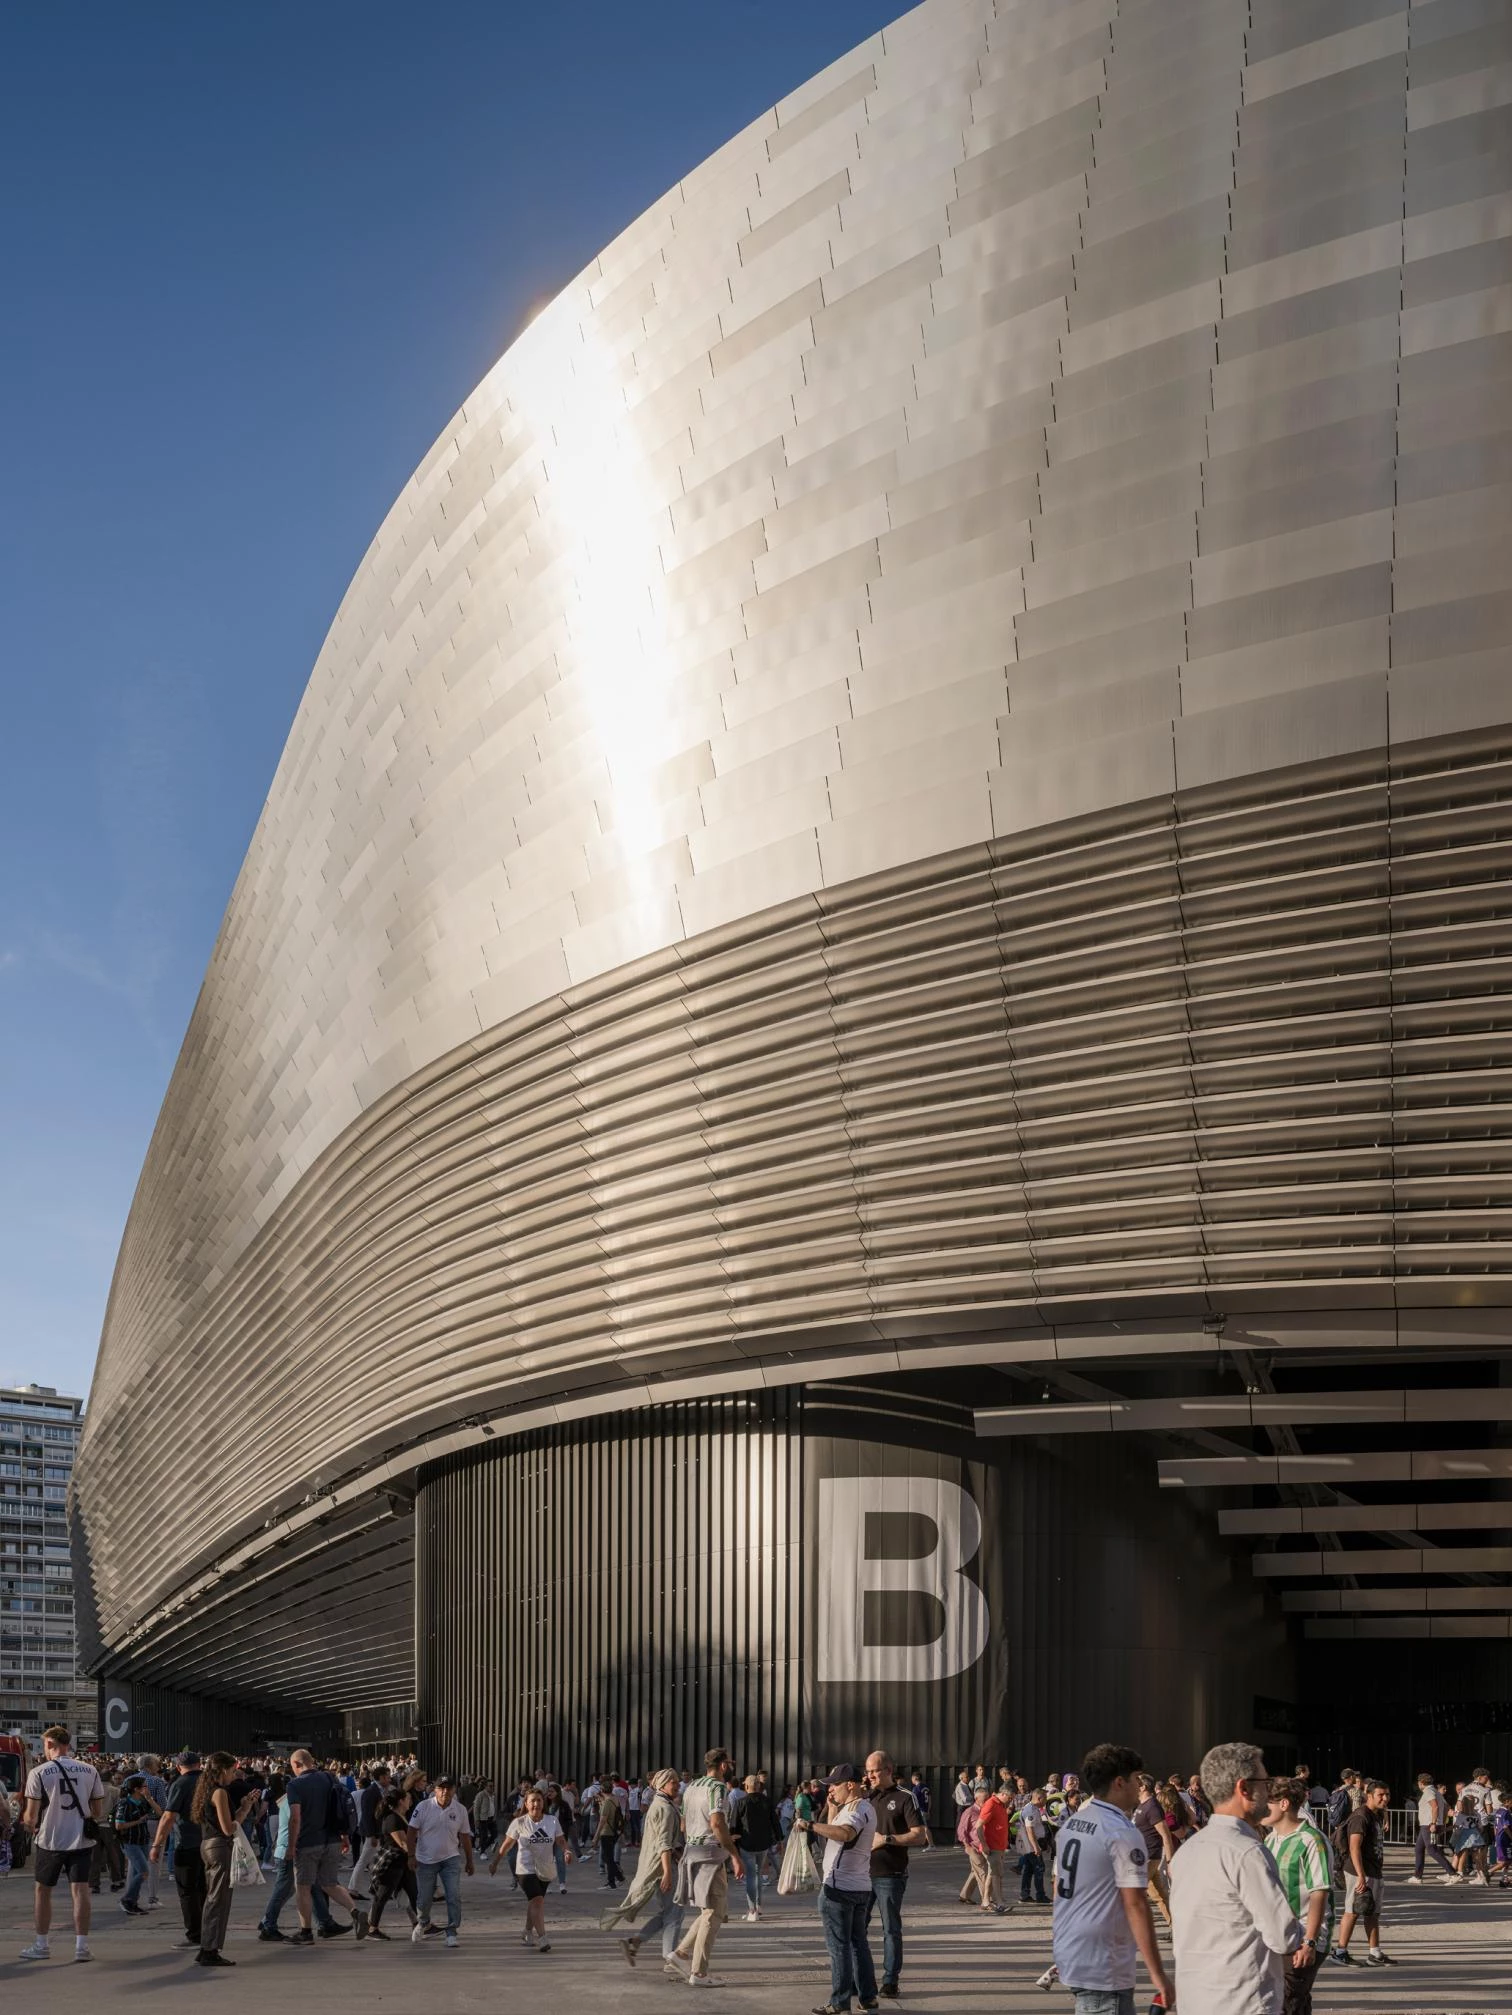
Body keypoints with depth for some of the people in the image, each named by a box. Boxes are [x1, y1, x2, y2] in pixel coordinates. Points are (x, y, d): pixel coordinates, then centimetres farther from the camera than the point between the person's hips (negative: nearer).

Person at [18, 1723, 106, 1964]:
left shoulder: (39, 1773, -8)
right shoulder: (90, 1771, 2)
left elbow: (31, 1814, -6)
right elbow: (97, 1810, 7)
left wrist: (31, 1827, 16)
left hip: (50, 1840, -2)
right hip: (81, 1840, 2)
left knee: (42, 1890, 12)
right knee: (79, 1890, 3)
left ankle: (41, 1944, 19)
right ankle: (82, 1945, 0)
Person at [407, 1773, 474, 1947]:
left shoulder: (460, 1810, -2)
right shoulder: (424, 1807, -10)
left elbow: (465, 1837, 7)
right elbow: (411, 1832, -6)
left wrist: (469, 1861, 11)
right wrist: (412, 1856, -12)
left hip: (451, 1859, 1)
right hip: (426, 1860, -1)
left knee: (454, 1897, -12)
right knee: (424, 1898, 8)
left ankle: (452, 1933, -2)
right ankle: (423, 1923, 38)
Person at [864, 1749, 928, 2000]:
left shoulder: (904, 1797, -4)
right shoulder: (864, 1795, 9)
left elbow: (920, 1836, -10)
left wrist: (887, 1839, -17)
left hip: (890, 1875, -4)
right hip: (862, 1872, 4)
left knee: (891, 1929, 2)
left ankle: (890, 1981, 7)